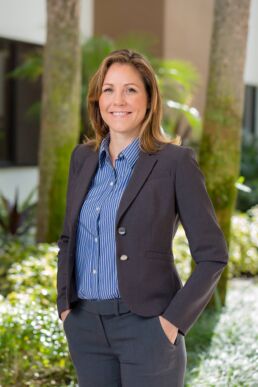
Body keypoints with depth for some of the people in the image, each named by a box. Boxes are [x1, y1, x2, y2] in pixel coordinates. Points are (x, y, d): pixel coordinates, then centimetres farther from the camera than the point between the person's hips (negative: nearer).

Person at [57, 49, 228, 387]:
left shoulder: (175, 162, -9)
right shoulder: (82, 158, 6)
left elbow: (213, 255, -8)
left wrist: (174, 319, -13)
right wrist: (65, 302, 7)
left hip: (145, 324, -4)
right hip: (85, 324, 5)